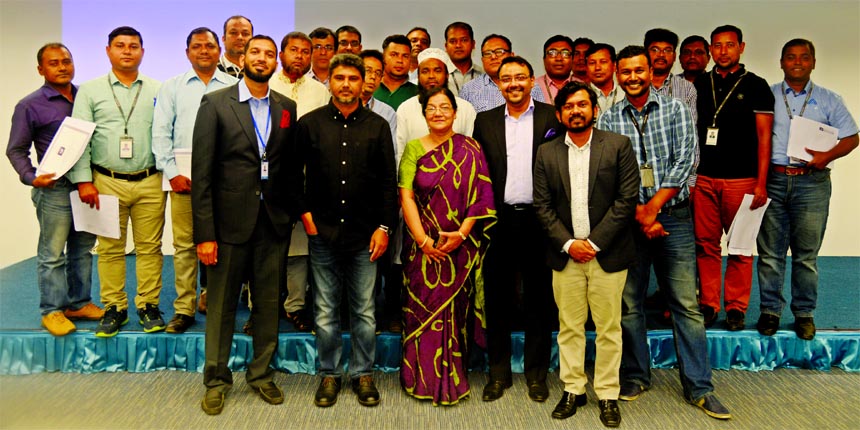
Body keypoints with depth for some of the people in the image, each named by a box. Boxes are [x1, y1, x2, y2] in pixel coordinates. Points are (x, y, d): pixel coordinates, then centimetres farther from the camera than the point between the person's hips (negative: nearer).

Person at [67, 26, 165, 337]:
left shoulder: (157, 91, 10)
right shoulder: (90, 91, 9)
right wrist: (83, 181, -4)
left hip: (150, 183, 0)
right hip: (107, 182, 0)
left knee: (149, 247, 3)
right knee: (110, 248, 5)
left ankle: (149, 306, 13)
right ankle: (114, 309, 15)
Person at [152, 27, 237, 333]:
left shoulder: (234, 87, 9)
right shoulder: (172, 87, 12)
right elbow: (160, 133, 8)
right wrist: (172, 172, -2)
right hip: (184, 177, 1)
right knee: (184, 244, 1)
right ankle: (184, 309, 9)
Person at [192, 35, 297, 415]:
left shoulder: (287, 108, 8)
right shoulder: (215, 103, -3)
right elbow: (202, 172, -7)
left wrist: (292, 212, 2)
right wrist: (204, 233, -11)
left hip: (273, 223, 3)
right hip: (229, 221, -3)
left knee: (268, 304, 12)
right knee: (221, 305, 8)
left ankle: (261, 375, 29)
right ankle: (217, 380, 25)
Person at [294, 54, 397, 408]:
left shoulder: (377, 126, 3)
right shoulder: (309, 124, 3)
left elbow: (389, 181, 3)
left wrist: (384, 226, -3)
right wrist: (304, 211, -1)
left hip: (365, 233, 0)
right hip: (323, 232, 0)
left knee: (364, 311, 8)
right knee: (325, 311, 9)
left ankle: (363, 373, 23)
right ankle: (329, 374, 24)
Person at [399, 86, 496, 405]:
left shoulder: (470, 149, 2)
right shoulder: (414, 148, 4)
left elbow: (480, 195, -5)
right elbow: (406, 197, -3)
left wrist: (462, 233, -17)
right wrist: (423, 240, -12)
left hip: (460, 248, 0)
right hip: (423, 245, 1)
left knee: (455, 308, 6)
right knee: (422, 307, 5)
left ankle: (452, 379, 20)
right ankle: (422, 378, 20)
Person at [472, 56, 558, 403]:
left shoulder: (553, 118, 3)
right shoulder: (485, 121, 9)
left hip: (539, 219, -1)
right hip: (499, 221, 2)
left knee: (539, 299, 8)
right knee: (497, 299, 9)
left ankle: (536, 373, 23)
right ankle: (499, 373, 23)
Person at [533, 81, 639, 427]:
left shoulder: (619, 146, 0)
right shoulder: (546, 153, 6)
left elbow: (627, 199, -6)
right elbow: (542, 205, 3)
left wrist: (595, 242, -11)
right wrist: (568, 243, -8)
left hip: (607, 253, -2)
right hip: (565, 254, 2)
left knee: (608, 329, 6)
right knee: (569, 327, 9)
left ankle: (607, 395, 19)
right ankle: (572, 389, 23)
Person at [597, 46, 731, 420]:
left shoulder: (676, 110, 5)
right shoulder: (608, 120, 5)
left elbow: (684, 162, -5)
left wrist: (653, 206, -13)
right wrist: (639, 214, -11)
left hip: (673, 217, 0)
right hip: (627, 221, 1)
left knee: (687, 304, 1)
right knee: (629, 303, 7)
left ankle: (698, 386, 11)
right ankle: (635, 376, 23)